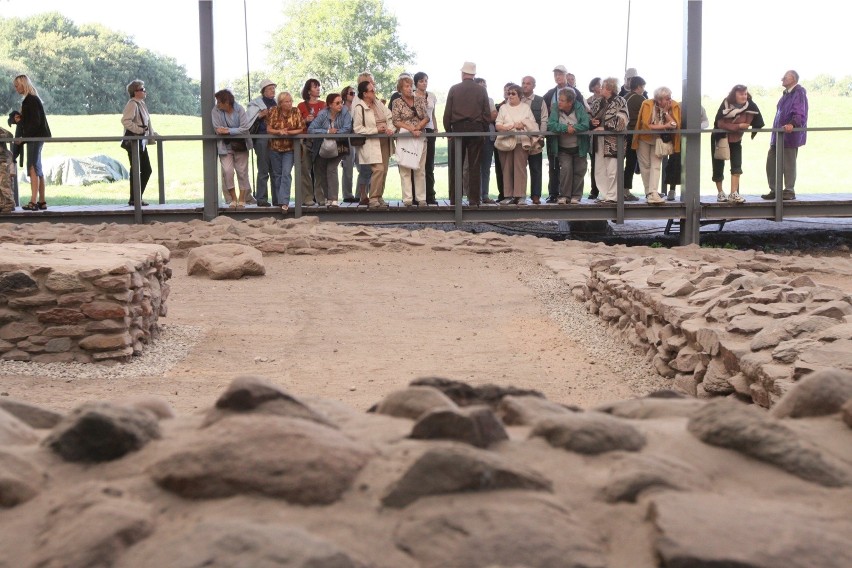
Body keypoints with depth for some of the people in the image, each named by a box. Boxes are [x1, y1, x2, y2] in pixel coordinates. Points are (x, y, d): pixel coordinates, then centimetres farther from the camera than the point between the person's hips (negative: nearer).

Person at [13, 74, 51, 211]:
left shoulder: (31, 100, -13)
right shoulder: (30, 99, 16)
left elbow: (35, 122, -19)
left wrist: (23, 137, -18)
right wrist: (20, 119, 7)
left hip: (35, 137, -10)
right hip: (36, 137, 10)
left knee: (33, 168, -13)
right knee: (37, 169, 11)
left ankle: (33, 202, -17)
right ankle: (42, 202, 13)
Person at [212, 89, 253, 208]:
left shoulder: (240, 110, -12)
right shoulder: (216, 111, -9)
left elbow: (245, 128, -16)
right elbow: (217, 129, -13)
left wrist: (229, 131, -24)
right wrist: (237, 130, -21)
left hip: (240, 145, 0)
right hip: (225, 146, 1)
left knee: (242, 172, 5)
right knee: (227, 171, -9)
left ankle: (242, 199, 18)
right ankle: (233, 199, 6)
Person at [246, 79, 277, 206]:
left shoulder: (276, 103, 18)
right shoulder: (256, 104, 1)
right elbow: (247, 119, -6)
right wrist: (260, 115, -14)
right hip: (262, 138, -5)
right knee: (263, 171, -5)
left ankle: (277, 199, 11)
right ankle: (261, 199, -2)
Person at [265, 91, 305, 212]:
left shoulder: (296, 112, -5)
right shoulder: (273, 111, -4)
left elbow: (301, 129, -6)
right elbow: (268, 129, -5)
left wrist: (288, 132, -21)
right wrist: (279, 131, -24)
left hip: (290, 148, -2)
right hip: (275, 147, 2)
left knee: (286, 174, -13)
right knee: (277, 174, 11)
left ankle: (284, 202, -17)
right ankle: (277, 200, 23)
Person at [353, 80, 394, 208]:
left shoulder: (378, 103, 11)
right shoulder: (359, 108, -10)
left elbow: (390, 117, 13)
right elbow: (357, 128, -12)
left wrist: (390, 128, -7)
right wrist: (376, 130, -16)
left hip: (384, 141, 7)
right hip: (371, 143, -7)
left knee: (384, 170, 6)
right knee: (378, 169, -17)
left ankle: (379, 197, 17)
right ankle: (373, 199, -9)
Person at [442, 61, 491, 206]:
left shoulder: (454, 89, 1)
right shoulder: (481, 90, 3)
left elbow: (447, 113, 1)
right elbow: (487, 113, 2)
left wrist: (448, 130, 9)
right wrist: (484, 130, 10)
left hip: (458, 129, 0)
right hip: (476, 129, 0)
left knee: (456, 167, 4)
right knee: (474, 167, 1)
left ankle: (454, 200, 3)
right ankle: (474, 200, -1)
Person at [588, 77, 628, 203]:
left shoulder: (620, 102, -5)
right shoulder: (597, 103, 14)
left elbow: (621, 122, -15)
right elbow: (589, 116, 23)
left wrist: (604, 128, -14)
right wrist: (592, 122, -1)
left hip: (612, 142, -7)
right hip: (599, 141, 7)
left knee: (612, 171, -5)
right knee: (599, 170, 7)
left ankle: (611, 196, 2)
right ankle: (604, 195, 15)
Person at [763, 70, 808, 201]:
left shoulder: (799, 93, -11)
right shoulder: (786, 94, 18)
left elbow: (800, 114, -23)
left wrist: (792, 124, -40)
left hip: (790, 135, -9)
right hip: (778, 134, 9)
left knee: (788, 163, -2)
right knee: (771, 162, 8)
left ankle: (789, 191, 7)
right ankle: (774, 190, 16)